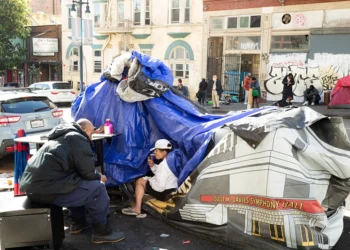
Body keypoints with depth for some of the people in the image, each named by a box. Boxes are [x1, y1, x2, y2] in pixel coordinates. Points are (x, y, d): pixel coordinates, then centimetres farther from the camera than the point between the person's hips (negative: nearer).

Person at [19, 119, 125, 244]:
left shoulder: (61, 137, 26)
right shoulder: (78, 139, -3)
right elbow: (87, 173, -4)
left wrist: (96, 176, 24)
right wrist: (99, 177, 17)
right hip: (48, 190, -10)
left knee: (81, 183, 29)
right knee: (98, 188, -3)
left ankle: (78, 222, 31)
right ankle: (101, 231, 8)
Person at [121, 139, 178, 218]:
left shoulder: (164, 165, -23)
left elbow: (160, 187, -24)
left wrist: (150, 180, -7)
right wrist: (153, 166, 3)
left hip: (165, 194, -9)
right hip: (173, 191, 9)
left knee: (140, 181, 3)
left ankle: (137, 209, 5)